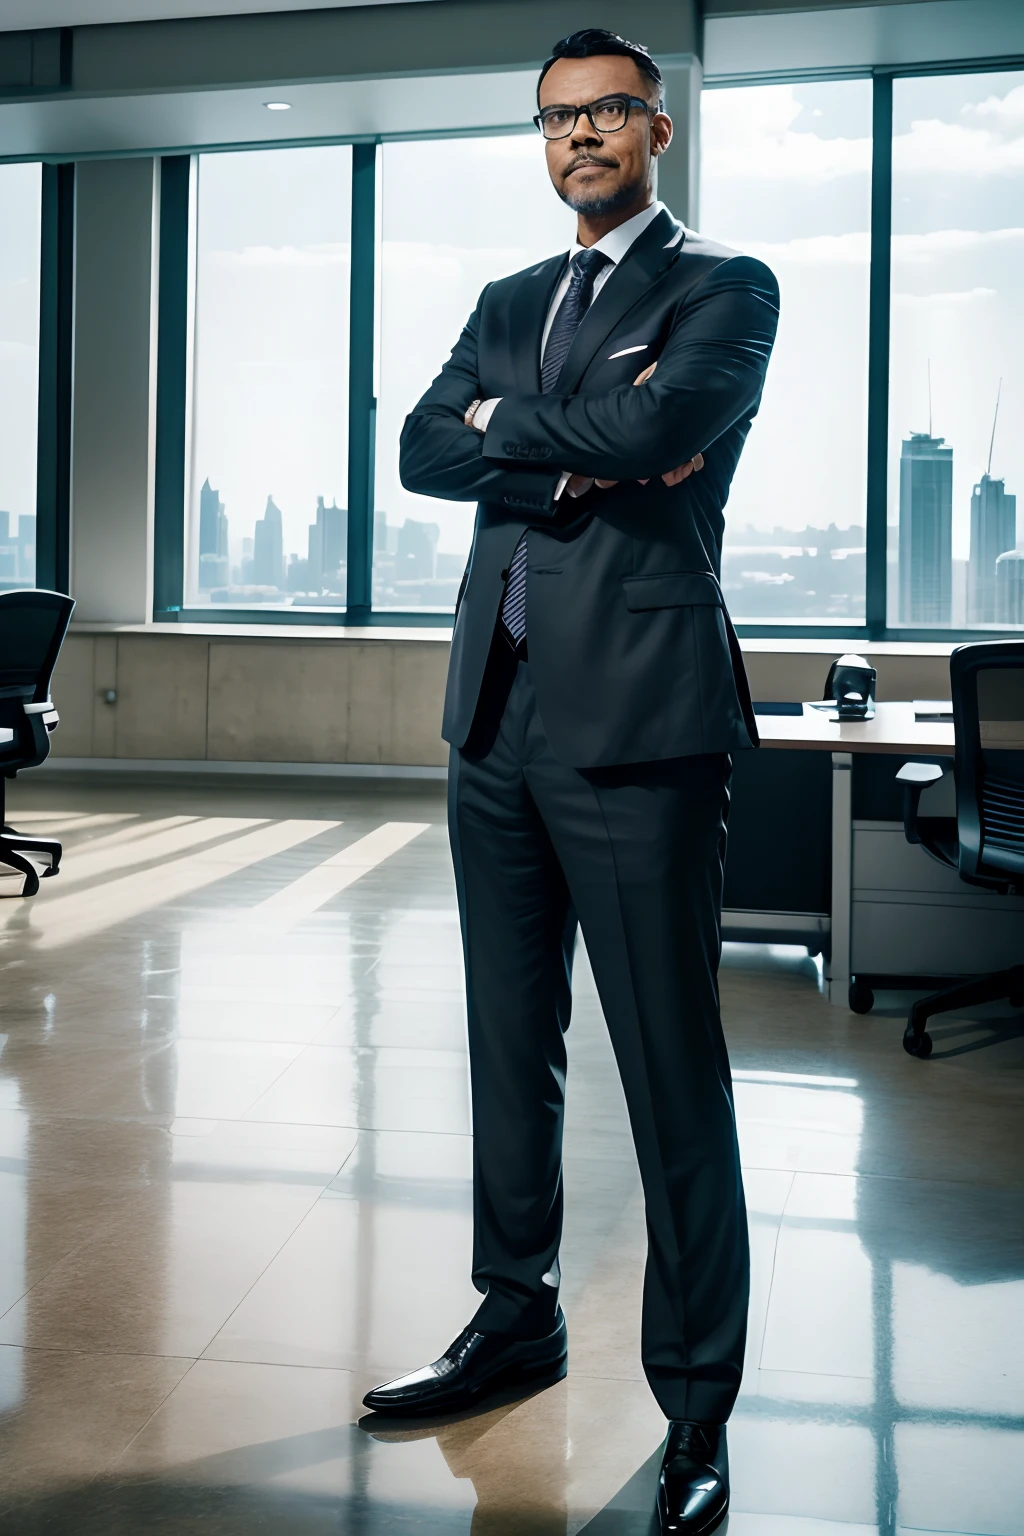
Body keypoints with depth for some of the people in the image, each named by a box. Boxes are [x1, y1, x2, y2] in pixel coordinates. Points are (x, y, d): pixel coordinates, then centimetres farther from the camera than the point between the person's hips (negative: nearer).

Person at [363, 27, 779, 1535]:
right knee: (510, 1047, 15)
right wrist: (579, 455, -10)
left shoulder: (725, 287, 2)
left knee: (674, 1074, -2)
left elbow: (652, 422, -17)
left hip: (637, 724, -6)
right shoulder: (507, 305, 20)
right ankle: (517, 1317, 31)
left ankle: (696, 1403, 12)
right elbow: (421, 450, 4)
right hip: (498, 719, 7)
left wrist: (504, 420, -2)